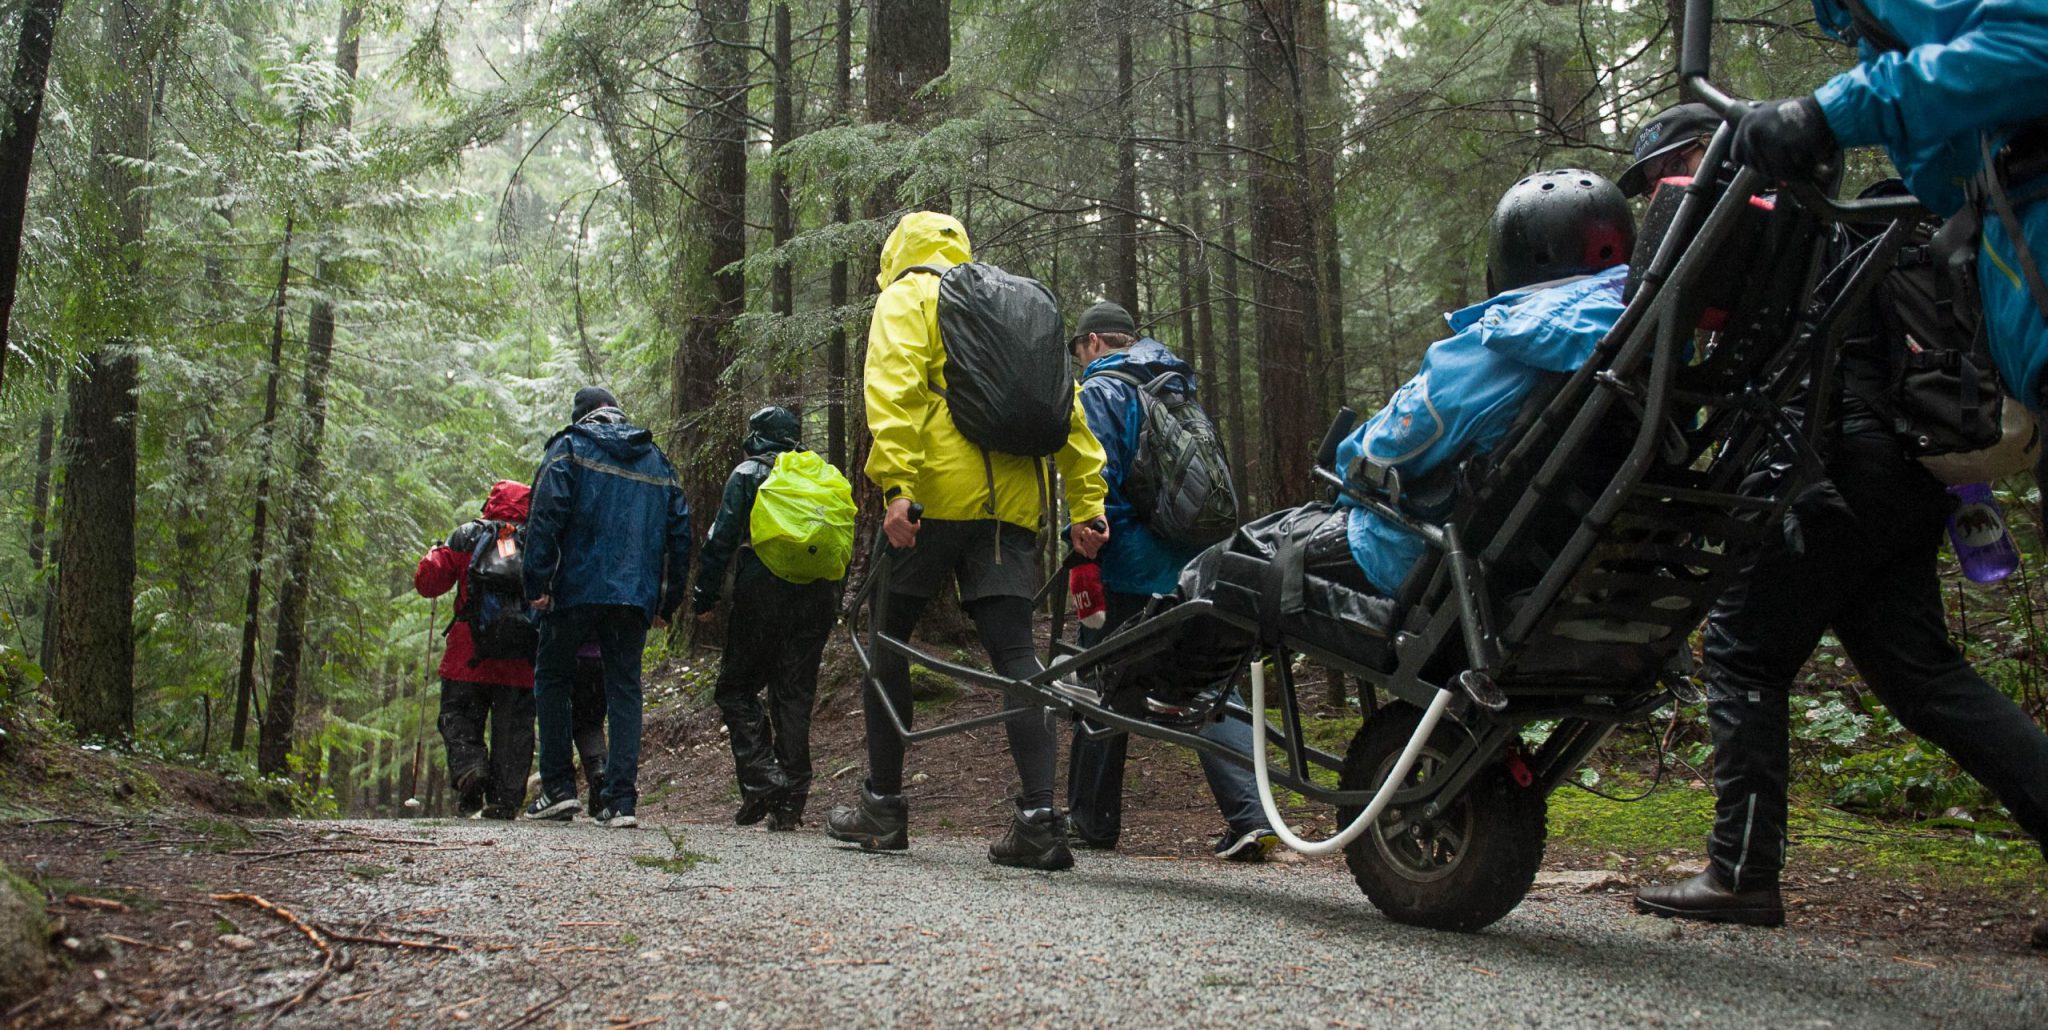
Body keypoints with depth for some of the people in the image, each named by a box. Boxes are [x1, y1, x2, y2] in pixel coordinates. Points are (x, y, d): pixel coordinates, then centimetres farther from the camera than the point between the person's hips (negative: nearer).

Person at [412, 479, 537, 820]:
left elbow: (427, 582, 3)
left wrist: (434, 554, 21)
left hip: (468, 656, -1)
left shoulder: (466, 538, 3)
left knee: (459, 718, 10)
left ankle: (468, 765, -16)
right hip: (520, 663, 1)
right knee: (512, 729, 6)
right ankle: (505, 800, 2)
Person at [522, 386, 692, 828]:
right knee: (625, 689, 6)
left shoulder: (571, 448, 3)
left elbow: (546, 517, -9)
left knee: (551, 678, 13)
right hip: (635, 596, 3)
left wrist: (537, 584, -8)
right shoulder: (659, 462, 16)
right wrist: (666, 604, 17)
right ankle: (622, 800, -2)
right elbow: (679, 535, 14)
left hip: (577, 589, -3)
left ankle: (558, 787, 8)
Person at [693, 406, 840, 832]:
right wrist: (834, 598, 21)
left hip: (762, 594, -5)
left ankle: (762, 781, -10)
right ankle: (791, 801, 4)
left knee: (736, 688, 6)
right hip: (816, 599, 5)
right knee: (795, 695, 7)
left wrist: (705, 597, 0)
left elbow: (721, 539, -4)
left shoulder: (747, 473, 2)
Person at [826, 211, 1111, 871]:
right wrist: (1086, 505, 12)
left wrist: (896, 485, -21)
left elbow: (891, 386, -12)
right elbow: (1066, 408, 17)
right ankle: (1040, 818, -10)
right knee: (1013, 651, 0)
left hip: (935, 494, -5)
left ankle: (883, 805, 12)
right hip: (1010, 501, 5)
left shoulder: (907, 295, 8)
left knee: (884, 637, 9)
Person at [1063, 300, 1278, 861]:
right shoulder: (1180, 389, 19)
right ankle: (1251, 813, -8)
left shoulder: (1100, 390, -4)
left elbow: (1095, 478, -15)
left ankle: (1089, 819, 14)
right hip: (1195, 567, 6)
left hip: (1127, 570, -6)